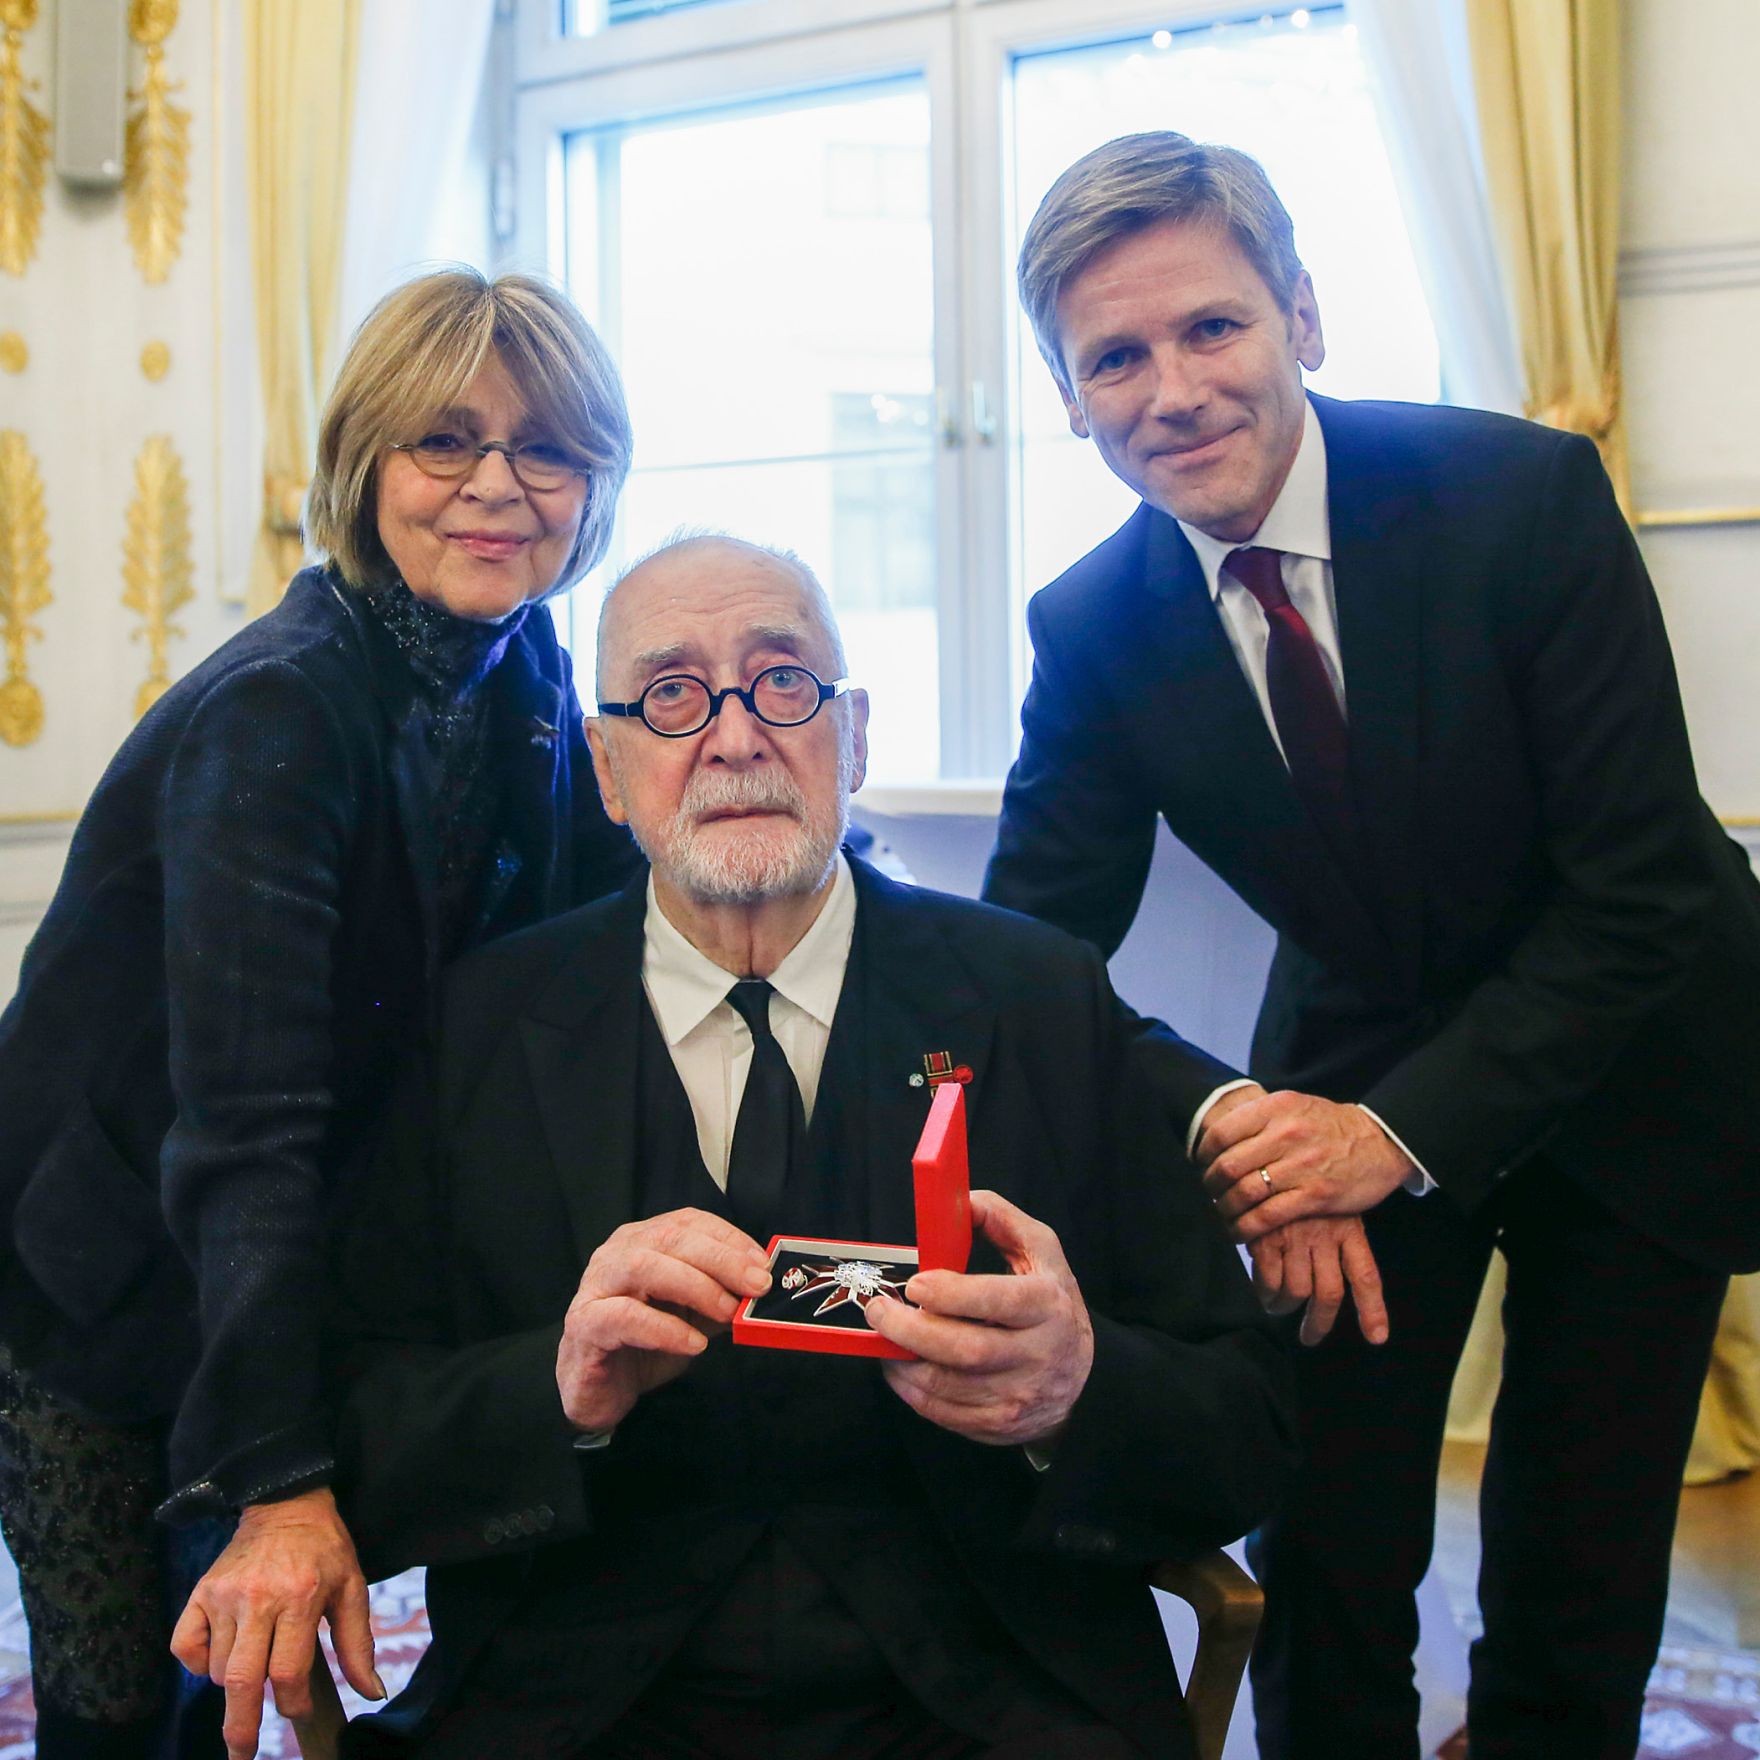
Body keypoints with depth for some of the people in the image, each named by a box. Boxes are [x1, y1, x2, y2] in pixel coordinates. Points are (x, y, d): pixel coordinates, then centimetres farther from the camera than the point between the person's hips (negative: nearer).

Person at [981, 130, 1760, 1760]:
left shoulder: (1525, 497, -23)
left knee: (1581, 1570, 5)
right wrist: (1231, 1132, -27)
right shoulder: (1091, 629, -13)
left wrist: (1403, 1129, -28)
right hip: (1355, 1089, 2)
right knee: (1325, 1554, -1)